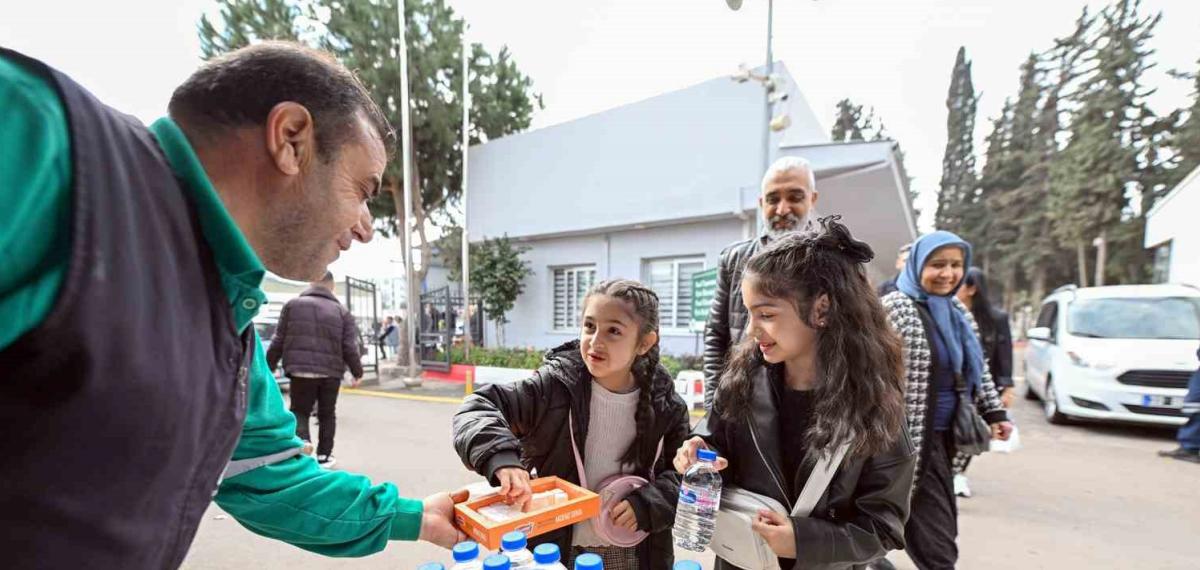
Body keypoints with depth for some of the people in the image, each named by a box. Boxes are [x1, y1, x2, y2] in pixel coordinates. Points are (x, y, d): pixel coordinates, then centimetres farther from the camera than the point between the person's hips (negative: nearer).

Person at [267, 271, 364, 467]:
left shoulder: (293, 305, 4)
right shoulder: (342, 311, 2)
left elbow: (279, 340, 5)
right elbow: (349, 347, -1)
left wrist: (269, 367, 15)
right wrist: (357, 372, 11)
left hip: (301, 370, 0)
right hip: (331, 372, 1)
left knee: (300, 410, 12)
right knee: (327, 414, 14)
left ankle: (301, 438, -15)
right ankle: (324, 455, 18)